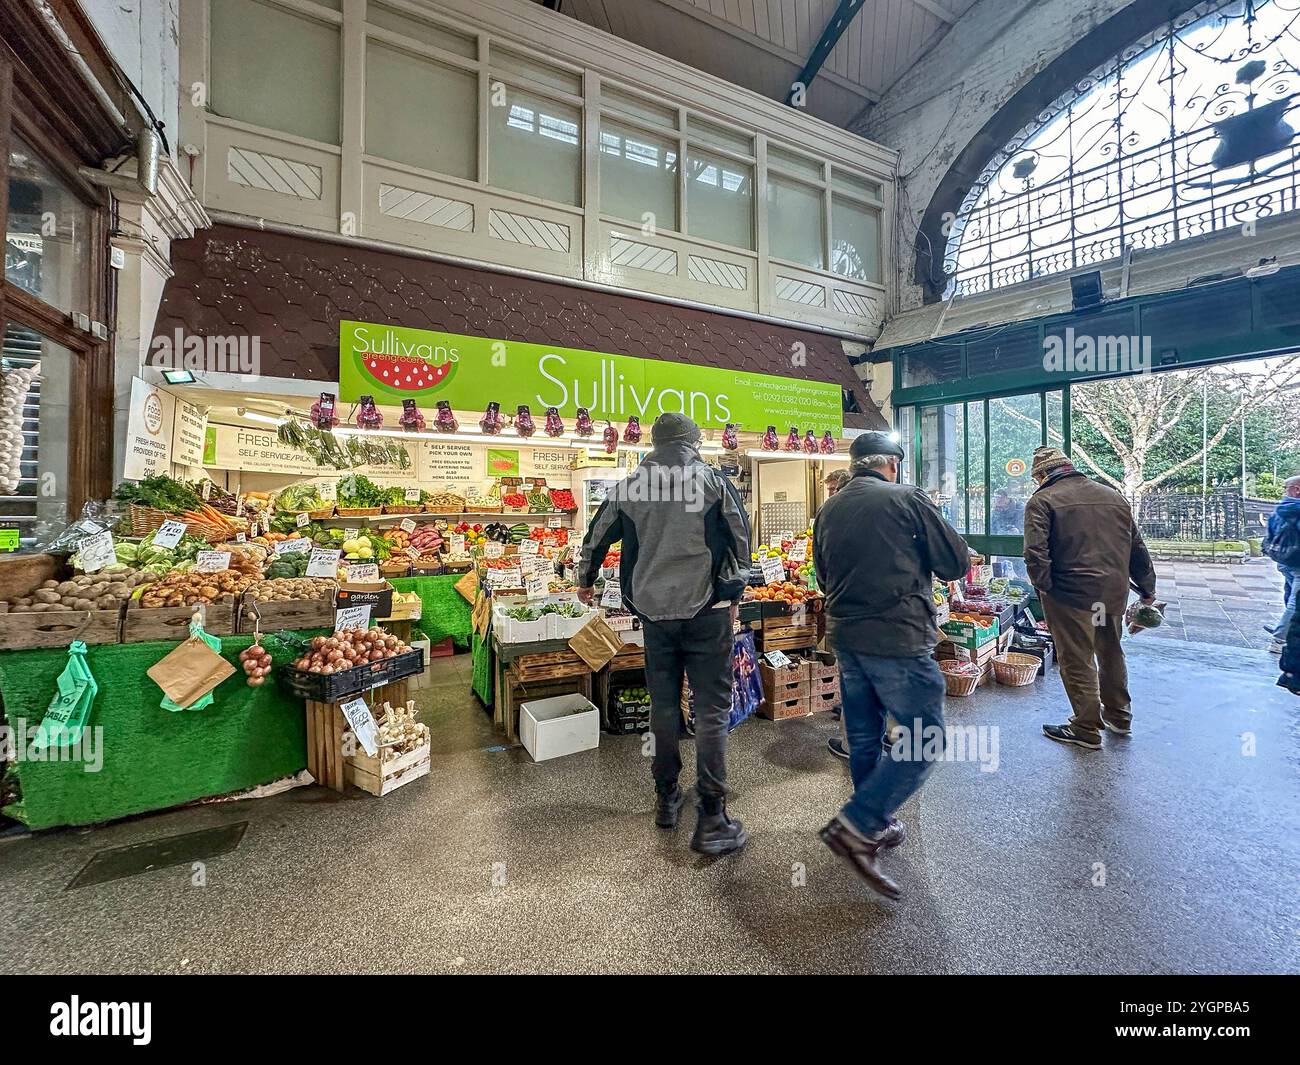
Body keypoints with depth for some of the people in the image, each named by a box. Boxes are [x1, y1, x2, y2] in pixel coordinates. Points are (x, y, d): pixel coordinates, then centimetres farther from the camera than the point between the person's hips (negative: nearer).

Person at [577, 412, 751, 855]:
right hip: (706, 610, -3)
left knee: (663, 703, 16)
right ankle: (711, 819, 9)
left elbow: (597, 536, 15)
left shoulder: (629, 486, 5)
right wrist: (733, 593, 15)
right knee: (712, 708, 4)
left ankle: (666, 798, 31)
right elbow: (741, 538, 2)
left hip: (653, 611, 3)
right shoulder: (713, 480, -1)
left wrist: (585, 581, 32)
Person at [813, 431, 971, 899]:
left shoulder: (828, 510, 8)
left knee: (863, 738, 18)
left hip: (844, 636, 7)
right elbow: (956, 563, -1)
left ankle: (876, 827, 34)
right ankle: (855, 826, 1)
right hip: (896, 638, -6)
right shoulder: (907, 498, -7)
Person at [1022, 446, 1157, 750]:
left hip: (1071, 594, -7)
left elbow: (1035, 551, -22)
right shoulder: (1113, 496, 12)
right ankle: (1118, 716, 39)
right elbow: (1137, 548, 17)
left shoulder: (1042, 500, -9)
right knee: (1111, 653, 23)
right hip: (1115, 592, 7)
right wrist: (1147, 588, 24)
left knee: (1077, 661, 5)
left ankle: (1086, 729, 16)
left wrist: (1044, 585, -11)